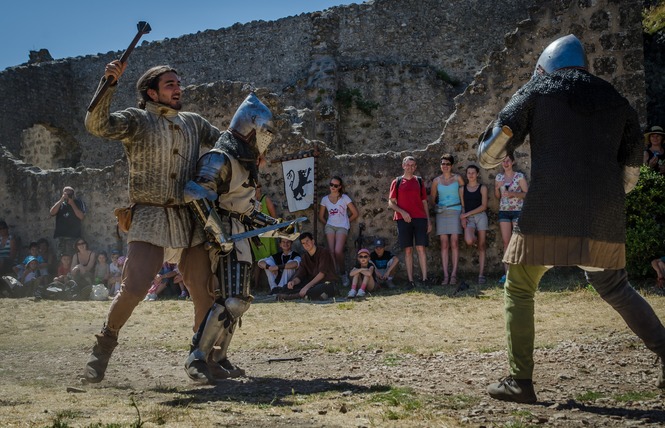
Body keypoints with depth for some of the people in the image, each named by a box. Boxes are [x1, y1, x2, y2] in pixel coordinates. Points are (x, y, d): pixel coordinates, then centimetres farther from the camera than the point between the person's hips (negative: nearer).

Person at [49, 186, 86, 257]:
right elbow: (52, 212, -1)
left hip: (73, 235, -3)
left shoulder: (78, 203, 8)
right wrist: (61, 200, -5)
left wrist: (72, 204, -7)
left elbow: (81, 217, -5)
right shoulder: (60, 204, 16)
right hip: (60, 235, 3)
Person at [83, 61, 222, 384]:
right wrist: (108, 84, -26)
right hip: (151, 218, -5)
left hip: (190, 219, 5)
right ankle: (105, 345, 7)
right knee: (133, 289, -16)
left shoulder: (193, 123, 15)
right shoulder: (137, 120, 0)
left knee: (204, 293, 4)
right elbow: (97, 125, -17)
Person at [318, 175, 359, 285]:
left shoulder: (344, 198, 0)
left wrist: (346, 221, 7)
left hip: (342, 227, -3)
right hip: (330, 227, 3)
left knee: (338, 251, -19)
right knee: (331, 251, -11)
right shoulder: (325, 199, 8)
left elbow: (355, 213, 2)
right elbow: (321, 216, 16)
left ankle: (343, 273, 0)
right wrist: (328, 223, 6)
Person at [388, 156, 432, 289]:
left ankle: (424, 279, -6)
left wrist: (428, 220, 8)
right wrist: (402, 212, -13)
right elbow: (391, 203, 5)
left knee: (421, 248, -5)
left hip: (420, 218, 1)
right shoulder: (397, 182, 8)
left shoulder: (419, 181, 13)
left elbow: (424, 202, 15)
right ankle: (410, 280, 0)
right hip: (403, 219, -1)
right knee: (408, 250, -1)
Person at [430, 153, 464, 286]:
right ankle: (445, 275, -5)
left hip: (455, 211, -2)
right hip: (441, 213, 2)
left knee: (454, 243, -9)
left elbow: (464, 195, 5)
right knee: (444, 244, -3)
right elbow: (433, 199, 18)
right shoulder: (436, 181, 10)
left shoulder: (457, 178, 6)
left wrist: (464, 213, -2)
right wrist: (436, 207, 0)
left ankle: (453, 274, -8)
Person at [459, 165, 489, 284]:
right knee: (469, 241, -26)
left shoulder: (482, 188, 4)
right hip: (468, 219, 1)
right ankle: (476, 240, 13)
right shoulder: (463, 189, 11)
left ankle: (481, 274, -3)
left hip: (481, 216, -1)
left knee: (481, 246, -4)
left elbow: (484, 206, -3)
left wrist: (467, 214, -8)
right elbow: (462, 206, 10)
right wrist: (463, 218, -8)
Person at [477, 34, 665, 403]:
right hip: (604, 220, 4)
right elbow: (631, 169, 19)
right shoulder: (616, 100, 19)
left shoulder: (537, 92, 9)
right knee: (615, 289, 22)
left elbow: (500, 138, 3)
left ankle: (520, 382, 0)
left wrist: (486, 157, 24)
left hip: (548, 216, -4)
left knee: (519, 290, 7)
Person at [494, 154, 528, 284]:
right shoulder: (499, 177, 11)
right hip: (503, 211, 4)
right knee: (506, 242, 1)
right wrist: (497, 188, -3)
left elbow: (526, 194, -4)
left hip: (517, 211, -4)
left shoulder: (519, 176, -2)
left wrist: (513, 194, -16)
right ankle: (507, 273, 2)